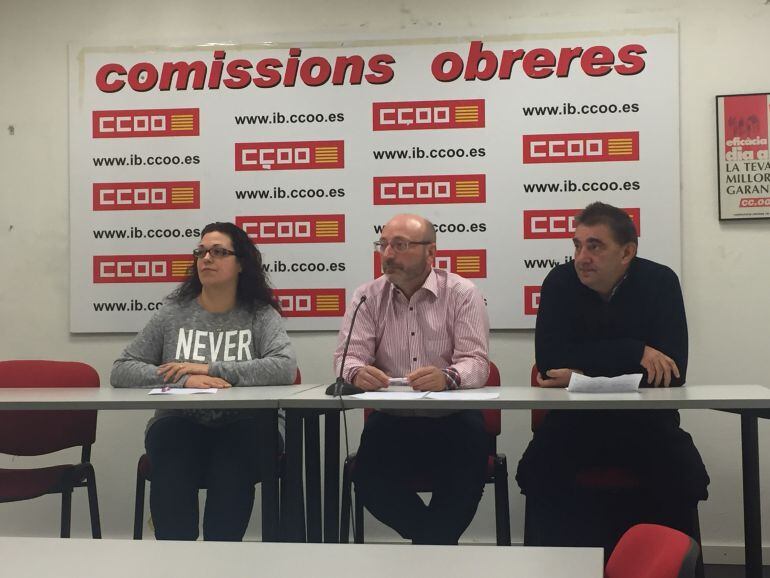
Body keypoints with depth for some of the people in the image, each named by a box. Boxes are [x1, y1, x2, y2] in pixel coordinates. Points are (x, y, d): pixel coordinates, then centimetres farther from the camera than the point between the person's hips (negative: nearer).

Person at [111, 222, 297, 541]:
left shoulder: (260, 314, 6)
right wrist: (184, 380, -16)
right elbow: (121, 371, 2)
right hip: (179, 424, 2)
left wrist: (209, 369, -17)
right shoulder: (172, 313, 10)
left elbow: (285, 368, -13)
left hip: (242, 428, -1)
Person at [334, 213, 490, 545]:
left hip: (452, 421, -2)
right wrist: (357, 372, -29)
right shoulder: (368, 297, 6)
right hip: (392, 421, 2)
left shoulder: (462, 294, -2)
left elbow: (476, 363, -11)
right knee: (368, 480, -22)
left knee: (467, 477, -28)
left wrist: (447, 377, -36)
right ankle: (438, 541, 6)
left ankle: (428, 541, 3)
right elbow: (348, 357, -2)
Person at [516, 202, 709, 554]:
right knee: (541, 469, -26)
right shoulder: (560, 282, -6)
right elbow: (549, 359, -18)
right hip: (574, 418, 0)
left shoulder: (660, 282, -8)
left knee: (683, 474, -25)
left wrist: (582, 375, -21)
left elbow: (674, 372, -16)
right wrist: (633, 352, -21)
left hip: (646, 419, 0)